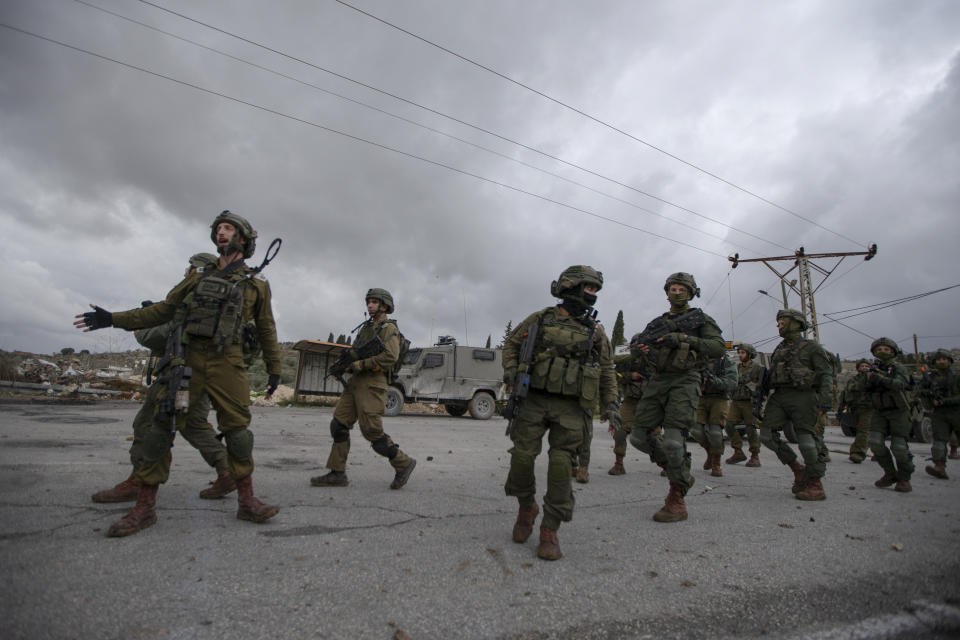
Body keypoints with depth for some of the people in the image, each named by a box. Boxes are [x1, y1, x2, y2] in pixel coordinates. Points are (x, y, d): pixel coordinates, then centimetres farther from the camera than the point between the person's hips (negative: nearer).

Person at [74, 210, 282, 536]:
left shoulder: (256, 283, 10)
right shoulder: (199, 277, 16)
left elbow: (266, 330, 11)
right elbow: (163, 310, 19)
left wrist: (274, 370, 9)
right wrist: (113, 319, 12)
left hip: (227, 363, -2)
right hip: (187, 358, 2)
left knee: (237, 429, -4)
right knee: (162, 427, 0)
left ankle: (247, 502, 6)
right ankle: (144, 508, 11)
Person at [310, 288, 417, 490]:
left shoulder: (388, 328, -6)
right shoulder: (366, 327, 20)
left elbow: (391, 356, -20)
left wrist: (359, 365, -18)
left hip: (372, 385, -8)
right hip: (355, 383, 8)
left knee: (372, 431, -7)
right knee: (339, 424, 3)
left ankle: (403, 464, 8)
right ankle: (337, 473, 10)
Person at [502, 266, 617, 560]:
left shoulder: (595, 330, 9)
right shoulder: (540, 318, 5)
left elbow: (607, 369, 14)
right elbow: (512, 342, 14)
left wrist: (610, 403, 4)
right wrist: (510, 369, -3)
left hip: (570, 408, 1)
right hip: (534, 401, 0)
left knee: (560, 467, -4)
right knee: (522, 458, -2)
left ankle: (550, 530, 10)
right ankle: (526, 508, 26)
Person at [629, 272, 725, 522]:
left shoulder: (701, 319, 7)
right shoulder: (657, 322, 20)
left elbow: (718, 346, -6)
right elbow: (636, 341, 16)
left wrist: (683, 340, -17)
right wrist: (640, 345, -10)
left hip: (685, 381, -5)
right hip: (658, 382, 6)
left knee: (673, 441, -19)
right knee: (640, 437, 0)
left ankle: (677, 502, -5)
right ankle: (682, 475, 20)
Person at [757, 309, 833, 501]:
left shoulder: (811, 347, 3)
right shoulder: (778, 349, 21)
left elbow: (826, 375, -3)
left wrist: (824, 402, -14)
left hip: (803, 396, -6)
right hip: (779, 396, 6)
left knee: (806, 438, -6)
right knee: (766, 434, -5)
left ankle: (816, 485, 7)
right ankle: (797, 468, 10)